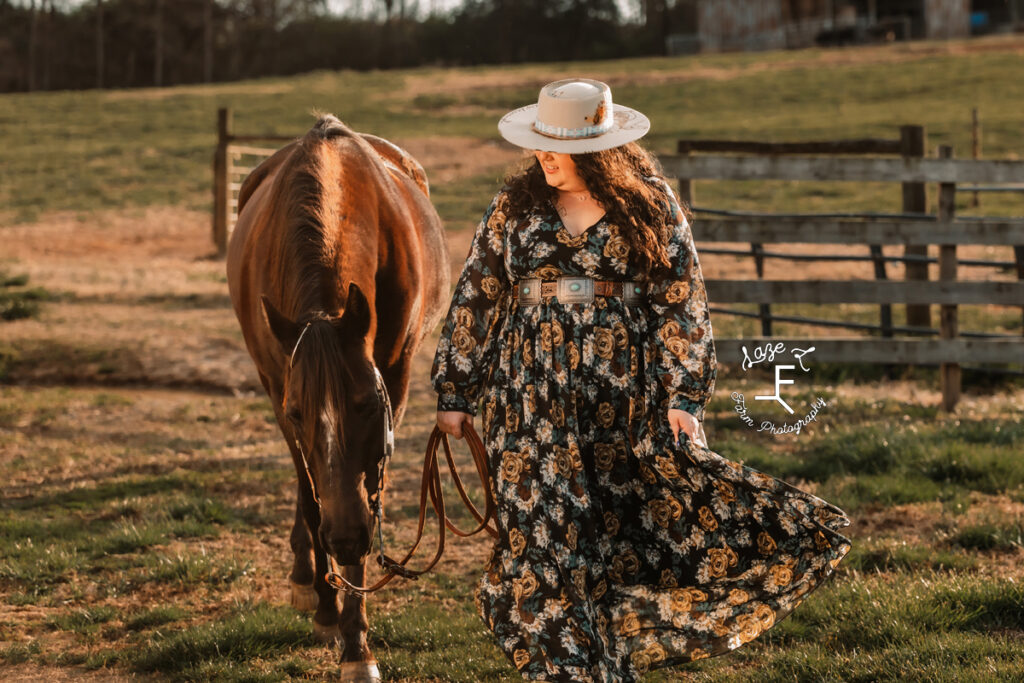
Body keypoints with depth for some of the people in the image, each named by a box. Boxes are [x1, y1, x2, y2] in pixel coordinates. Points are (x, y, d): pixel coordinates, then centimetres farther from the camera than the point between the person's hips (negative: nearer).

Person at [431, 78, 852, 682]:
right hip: (534, 405, 1)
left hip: (627, 403, -1)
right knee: (545, 536, -1)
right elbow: (477, 300, 8)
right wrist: (456, 392, 7)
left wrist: (683, 397, -7)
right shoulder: (516, 206, 4)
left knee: (674, 508, -8)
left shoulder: (652, 207, -1)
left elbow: (681, 305, 0)